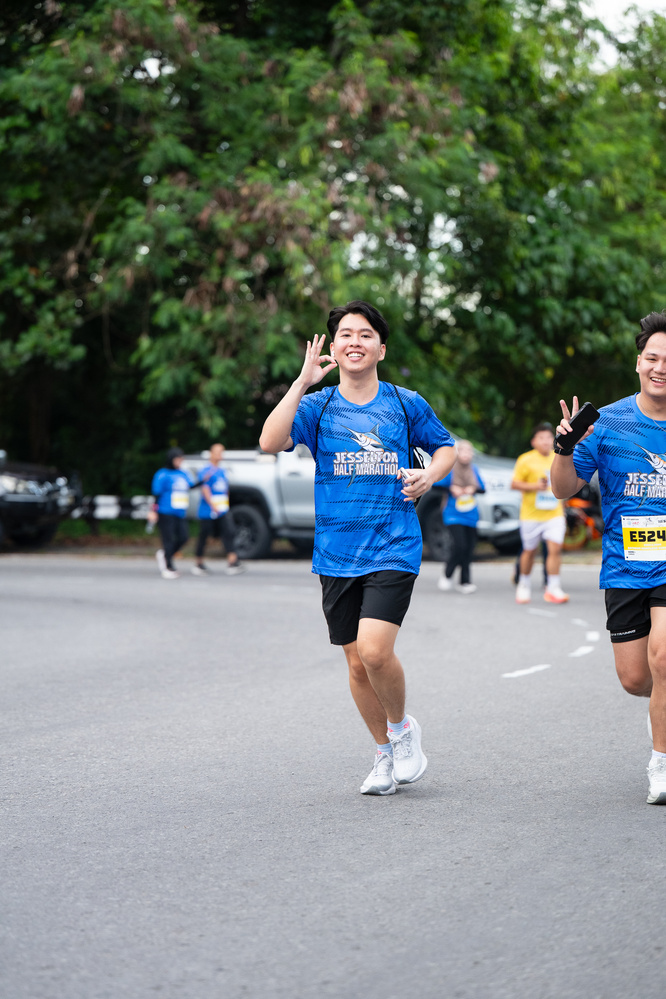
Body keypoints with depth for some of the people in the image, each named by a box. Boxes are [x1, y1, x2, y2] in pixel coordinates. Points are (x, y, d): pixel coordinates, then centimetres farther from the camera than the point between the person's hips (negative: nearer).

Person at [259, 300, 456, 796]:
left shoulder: (406, 403, 4)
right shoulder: (318, 406, 3)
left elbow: (446, 447, 19)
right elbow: (271, 442, -14)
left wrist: (430, 475, -2)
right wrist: (302, 382, -17)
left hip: (393, 547, -2)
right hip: (337, 553, 2)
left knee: (374, 649, -20)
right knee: (357, 662, 8)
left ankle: (403, 727, 8)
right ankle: (386, 752, 27)